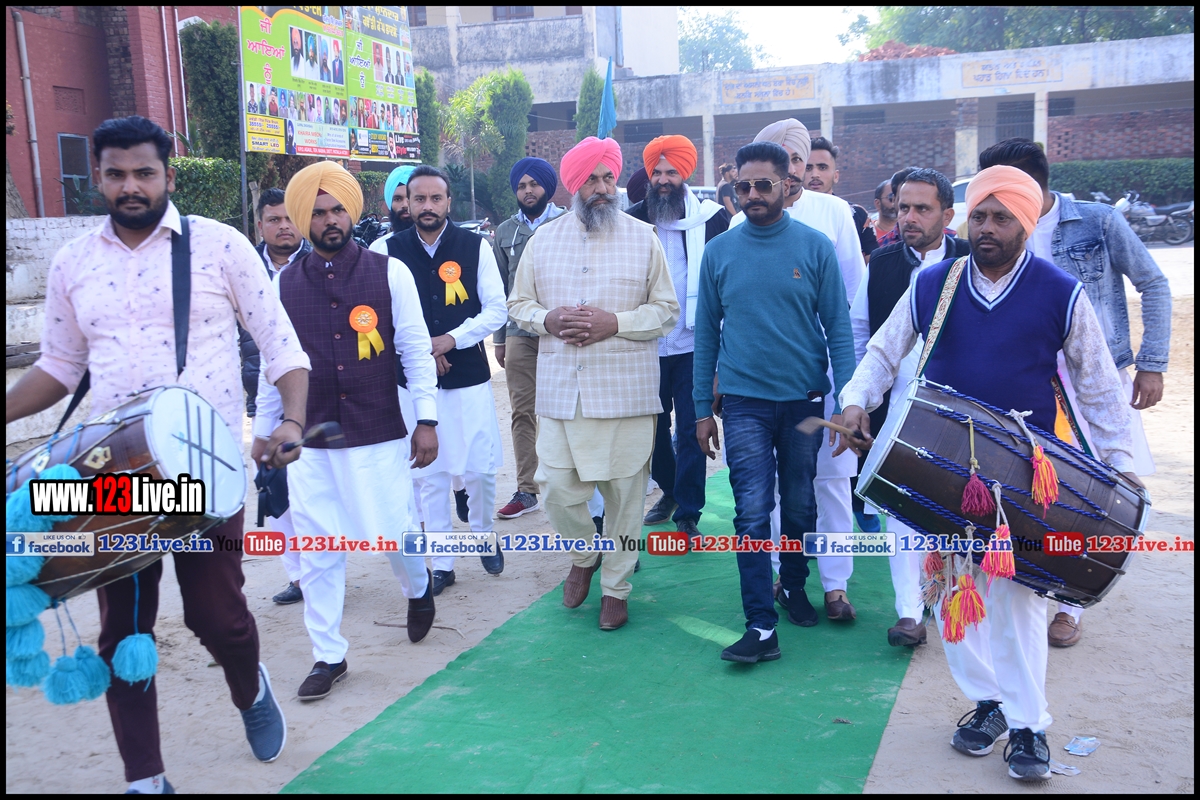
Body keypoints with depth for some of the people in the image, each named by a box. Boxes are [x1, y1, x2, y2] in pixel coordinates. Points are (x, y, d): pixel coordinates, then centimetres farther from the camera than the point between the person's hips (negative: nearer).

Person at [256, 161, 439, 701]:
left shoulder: (389, 273, -3)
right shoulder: (284, 283, 3)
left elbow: (415, 350, 0)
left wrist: (427, 419, -3)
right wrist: (264, 432, 13)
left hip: (379, 435, -2)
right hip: (309, 441, 2)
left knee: (392, 532, 2)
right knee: (317, 553, 6)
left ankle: (418, 588, 38)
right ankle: (328, 656, 23)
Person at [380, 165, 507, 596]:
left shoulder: (475, 246, 0)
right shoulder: (389, 250, 1)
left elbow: (496, 310, -2)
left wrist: (450, 340, -14)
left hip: (469, 378, 0)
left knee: (480, 468, 1)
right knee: (428, 474, 5)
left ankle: (483, 535, 29)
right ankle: (441, 564, 17)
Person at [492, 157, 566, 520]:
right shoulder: (505, 231, 12)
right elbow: (500, 287, 15)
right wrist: (499, 337, 13)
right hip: (519, 333, 4)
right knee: (522, 412, 6)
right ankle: (526, 490, 14)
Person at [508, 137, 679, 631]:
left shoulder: (643, 238, 3)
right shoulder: (543, 239, 10)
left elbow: (667, 310, 3)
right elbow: (518, 303, 14)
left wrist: (615, 322, -13)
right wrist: (547, 319, -8)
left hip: (626, 390, -2)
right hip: (560, 390, 2)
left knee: (624, 489, 4)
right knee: (556, 487, 0)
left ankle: (616, 587, 22)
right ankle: (584, 555, 31)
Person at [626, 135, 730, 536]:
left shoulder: (711, 218, -4)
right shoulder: (634, 218, 2)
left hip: (693, 342, -3)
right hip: (648, 343, 3)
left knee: (690, 428, 0)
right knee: (654, 423, 15)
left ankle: (687, 514, 10)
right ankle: (670, 491, 37)